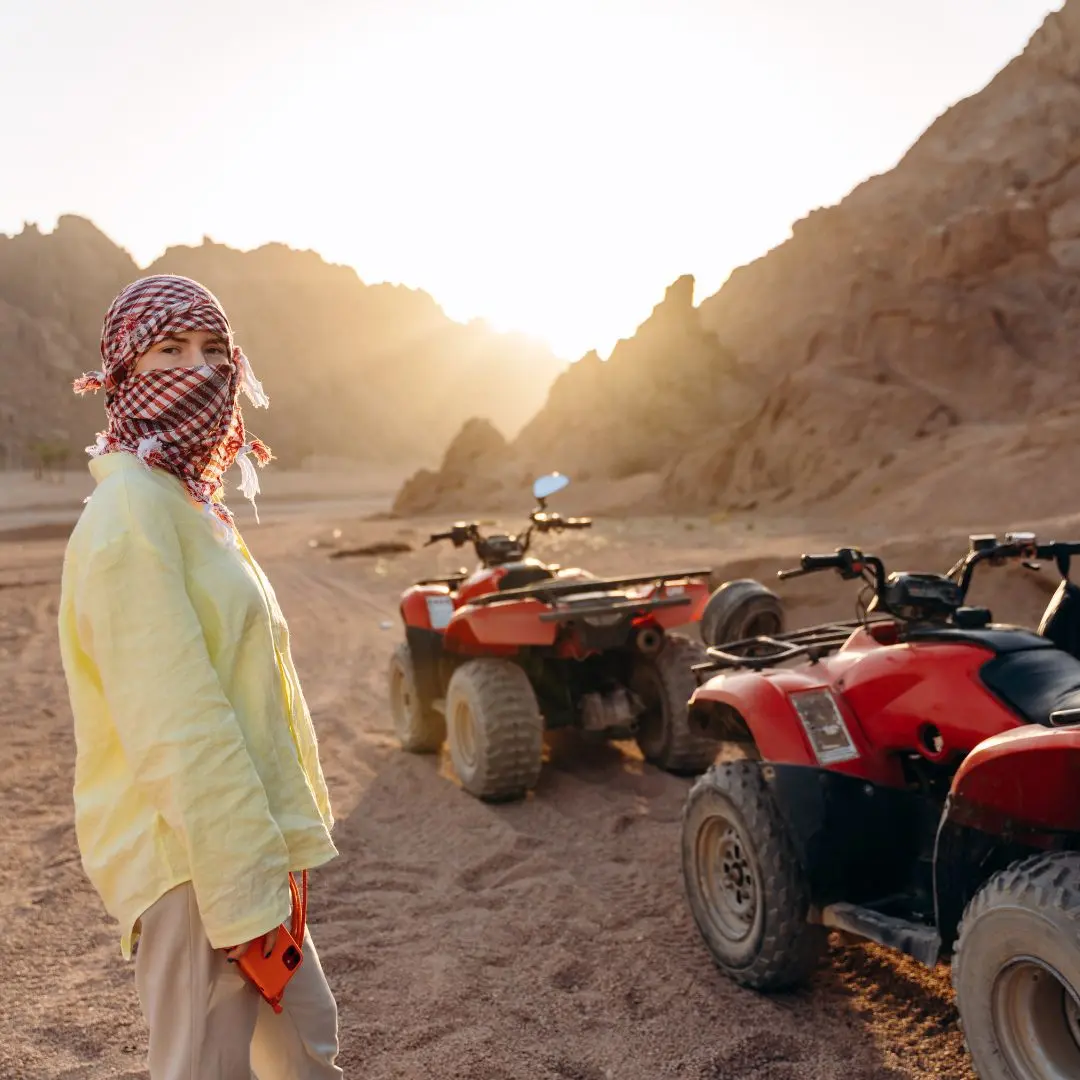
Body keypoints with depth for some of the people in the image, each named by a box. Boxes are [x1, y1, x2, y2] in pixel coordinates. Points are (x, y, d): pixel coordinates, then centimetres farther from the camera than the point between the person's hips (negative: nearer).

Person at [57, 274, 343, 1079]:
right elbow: (174, 730, -24)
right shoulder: (131, 513, -19)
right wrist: (242, 890, -22)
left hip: (238, 840, 9)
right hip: (187, 858, -9)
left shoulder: (191, 501, 11)